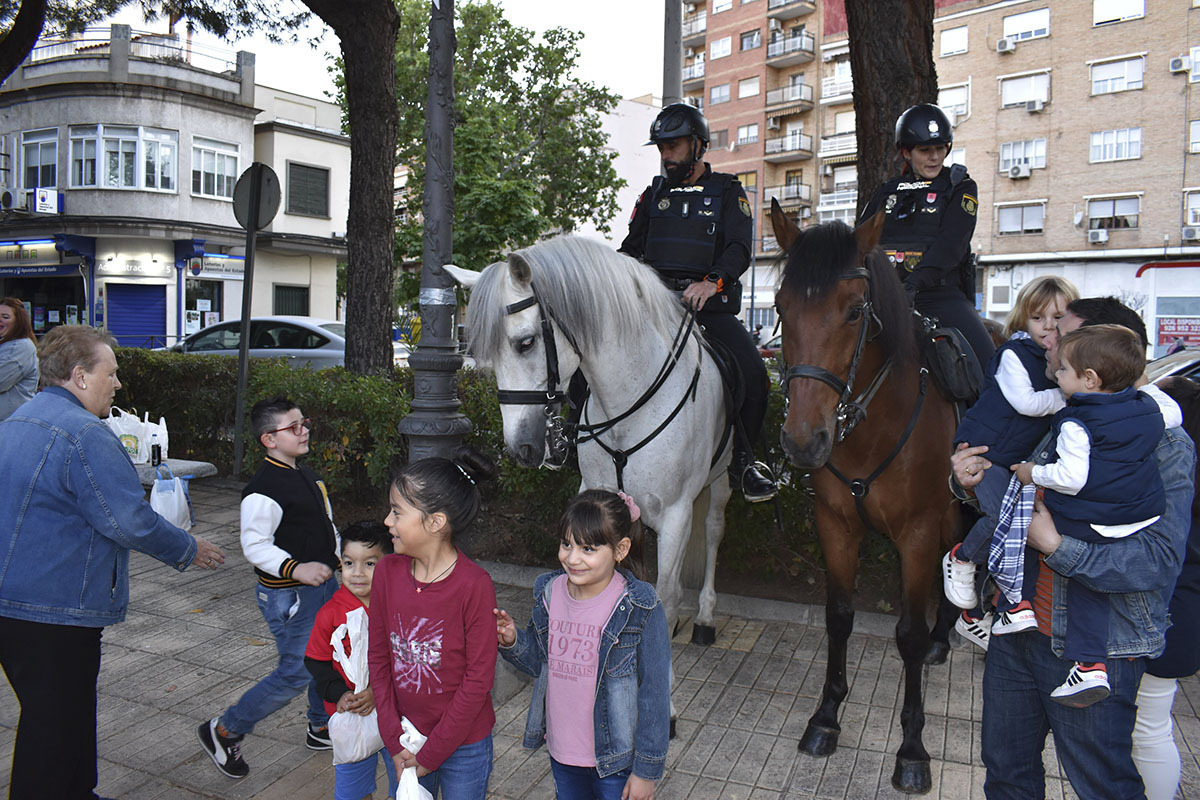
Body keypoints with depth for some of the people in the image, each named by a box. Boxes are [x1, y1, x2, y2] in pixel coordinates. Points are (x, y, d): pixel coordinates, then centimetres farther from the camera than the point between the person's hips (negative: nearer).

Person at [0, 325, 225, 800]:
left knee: (68, 712, 23)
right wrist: (188, 550, -6)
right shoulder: (84, 434, -21)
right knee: (54, 727, 4)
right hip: (54, 611, -10)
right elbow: (130, 521, -22)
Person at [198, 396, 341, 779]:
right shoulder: (264, 489, -20)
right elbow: (255, 545, -24)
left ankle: (321, 728, 38)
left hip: (323, 584, 9)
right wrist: (295, 569, -35)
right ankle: (223, 731, 15)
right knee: (296, 673, -4)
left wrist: (336, 562, 23)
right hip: (288, 596, -9)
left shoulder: (307, 475, 11)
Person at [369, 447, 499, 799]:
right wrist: (394, 740, -4)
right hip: (405, 739, 4)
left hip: (463, 744, -4)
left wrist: (432, 753, -12)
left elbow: (478, 680, -17)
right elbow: (378, 657, -1)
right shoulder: (387, 572, -7)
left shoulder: (474, 585, -22)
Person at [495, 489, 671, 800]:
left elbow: (655, 693, -14)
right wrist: (513, 642, -11)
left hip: (616, 761, -5)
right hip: (561, 753, 5)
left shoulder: (640, 610, -21)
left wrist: (646, 770, -10)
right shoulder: (549, 592, -6)